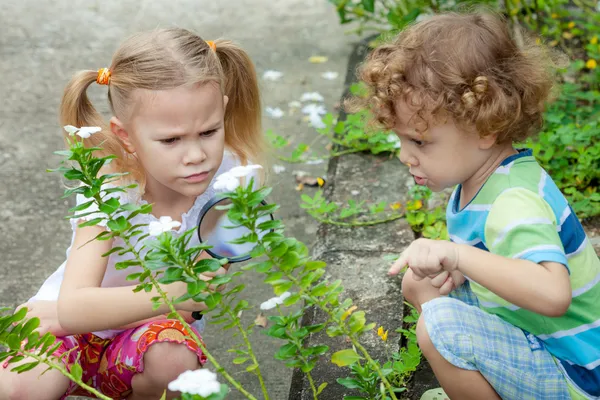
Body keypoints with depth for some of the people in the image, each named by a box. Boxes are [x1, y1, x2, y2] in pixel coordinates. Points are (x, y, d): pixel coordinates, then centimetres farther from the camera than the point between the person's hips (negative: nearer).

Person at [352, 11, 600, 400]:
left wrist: (458, 256, -49)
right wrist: (456, 269, -6)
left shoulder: (516, 201, -30)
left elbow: (554, 295, -46)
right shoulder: (483, 176, -1)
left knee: (439, 325, -28)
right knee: (419, 284, 10)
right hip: (528, 338, 10)